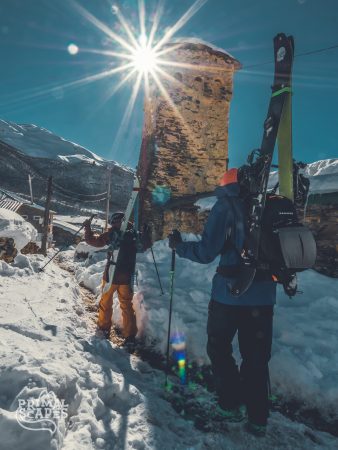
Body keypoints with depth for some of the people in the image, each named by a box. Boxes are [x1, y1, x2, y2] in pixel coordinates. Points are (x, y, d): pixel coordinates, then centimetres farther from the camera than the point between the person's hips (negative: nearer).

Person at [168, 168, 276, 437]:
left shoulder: (226, 206, -6)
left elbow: (206, 252, -11)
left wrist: (179, 246, 4)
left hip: (230, 291, -4)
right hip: (263, 294, 5)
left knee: (219, 347, 18)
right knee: (257, 356, 17)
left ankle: (232, 405, 23)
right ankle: (257, 419, 25)